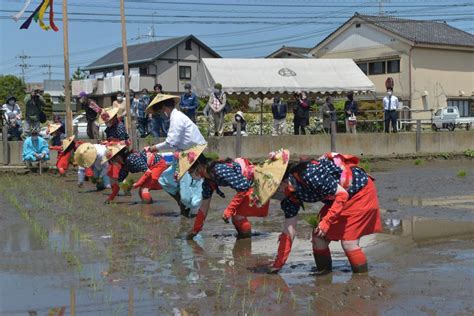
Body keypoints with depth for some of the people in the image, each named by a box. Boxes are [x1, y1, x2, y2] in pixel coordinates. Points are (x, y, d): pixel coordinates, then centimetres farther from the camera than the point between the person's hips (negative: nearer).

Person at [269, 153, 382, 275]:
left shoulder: (310, 175, -33)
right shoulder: (291, 196, -7)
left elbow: (342, 194, -26)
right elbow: (288, 232, -2)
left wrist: (326, 221, -29)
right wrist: (278, 264, -2)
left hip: (361, 191, -8)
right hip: (337, 198, 8)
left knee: (348, 241, -13)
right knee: (318, 236, 1)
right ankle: (323, 274, 17)